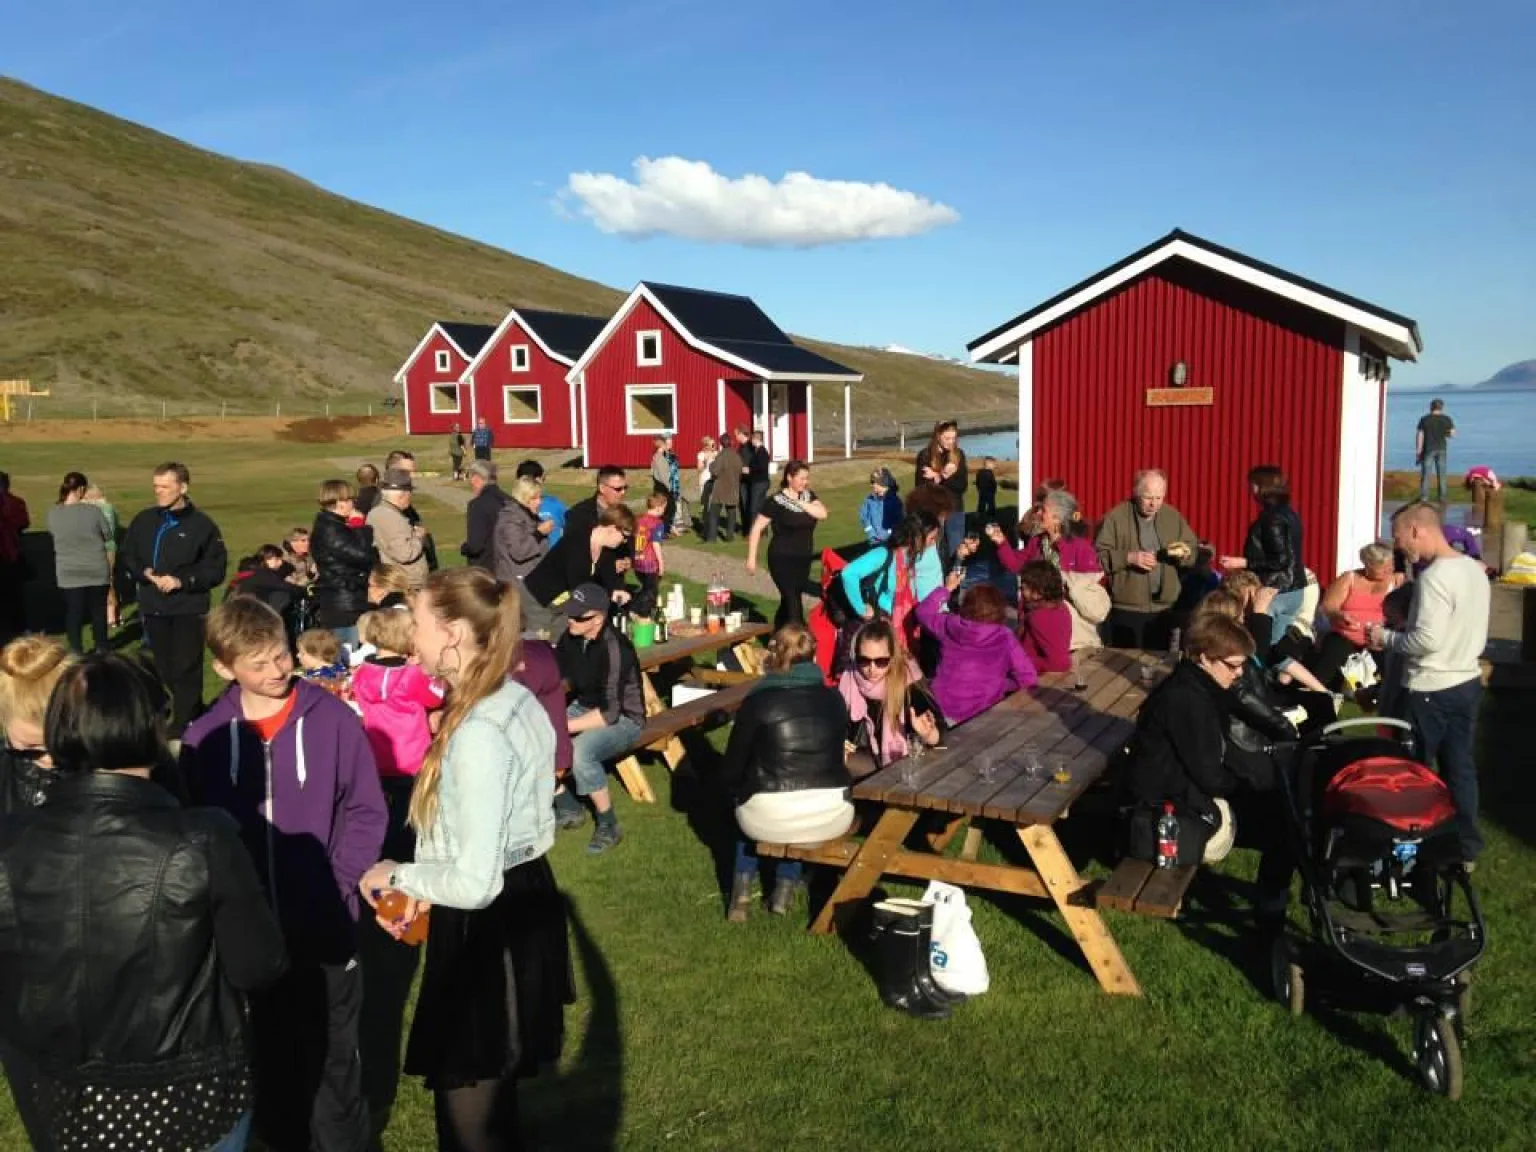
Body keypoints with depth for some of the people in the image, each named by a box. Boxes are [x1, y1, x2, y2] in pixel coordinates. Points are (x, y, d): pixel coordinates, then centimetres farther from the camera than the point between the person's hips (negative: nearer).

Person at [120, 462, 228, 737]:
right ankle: (195, 714, 28)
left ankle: (184, 727, 5)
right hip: (153, 607, 5)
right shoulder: (144, 520, 7)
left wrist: (182, 581, -17)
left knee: (186, 669, -4)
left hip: (189, 609, -5)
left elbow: (216, 569, -7)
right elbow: (127, 556, 13)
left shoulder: (201, 524, -6)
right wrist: (145, 573, -6)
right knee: (163, 668, 12)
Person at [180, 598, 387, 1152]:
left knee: (331, 1049, 15)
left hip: (326, 924, -2)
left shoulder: (333, 719, -12)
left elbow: (366, 811, -6)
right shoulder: (205, 738, -6)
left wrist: (337, 887, -14)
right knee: (271, 1046, 21)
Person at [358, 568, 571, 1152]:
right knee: (489, 1094, 27)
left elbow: (475, 883, -27)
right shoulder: (516, 701, 1)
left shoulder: (477, 734, -28)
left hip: (488, 928, -9)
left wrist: (398, 875, -11)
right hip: (523, 901, 9)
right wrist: (426, 887, 13)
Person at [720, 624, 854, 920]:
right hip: (832, 816, 3)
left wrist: (739, 791, 22)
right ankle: (785, 889, 28)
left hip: (772, 819, -2)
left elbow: (730, 773, 0)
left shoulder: (757, 701, -5)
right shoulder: (834, 698, 5)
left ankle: (742, 891, 22)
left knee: (747, 801, 32)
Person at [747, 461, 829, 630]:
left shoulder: (808, 496, 5)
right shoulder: (777, 500, -11)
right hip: (783, 559, -6)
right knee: (794, 603, -11)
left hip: (804, 559, 6)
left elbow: (822, 514, -11)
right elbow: (757, 528, -10)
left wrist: (799, 501, -15)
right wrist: (751, 558, -14)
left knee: (788, 601, 18)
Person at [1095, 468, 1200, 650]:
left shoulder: (1173, 516, 8)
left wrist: (1184, 552, -11)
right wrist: (1129, 558, -21)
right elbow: (1098, 556, -9)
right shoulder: (1116, 517, -5)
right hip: (1126, 610, -4)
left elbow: (1195, 550, 12)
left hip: (1165, 610, 4)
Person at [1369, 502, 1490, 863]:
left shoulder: (1434, 577, -23)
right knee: (1461, 768, 16)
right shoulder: (1475, 569, 5)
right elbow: (1460, 628, 13)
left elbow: (1426, 641, -26)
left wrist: (1386, 637, -10)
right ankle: (1466, 846, 25)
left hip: (1431, 690, -8)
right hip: (1468, 682, 8)